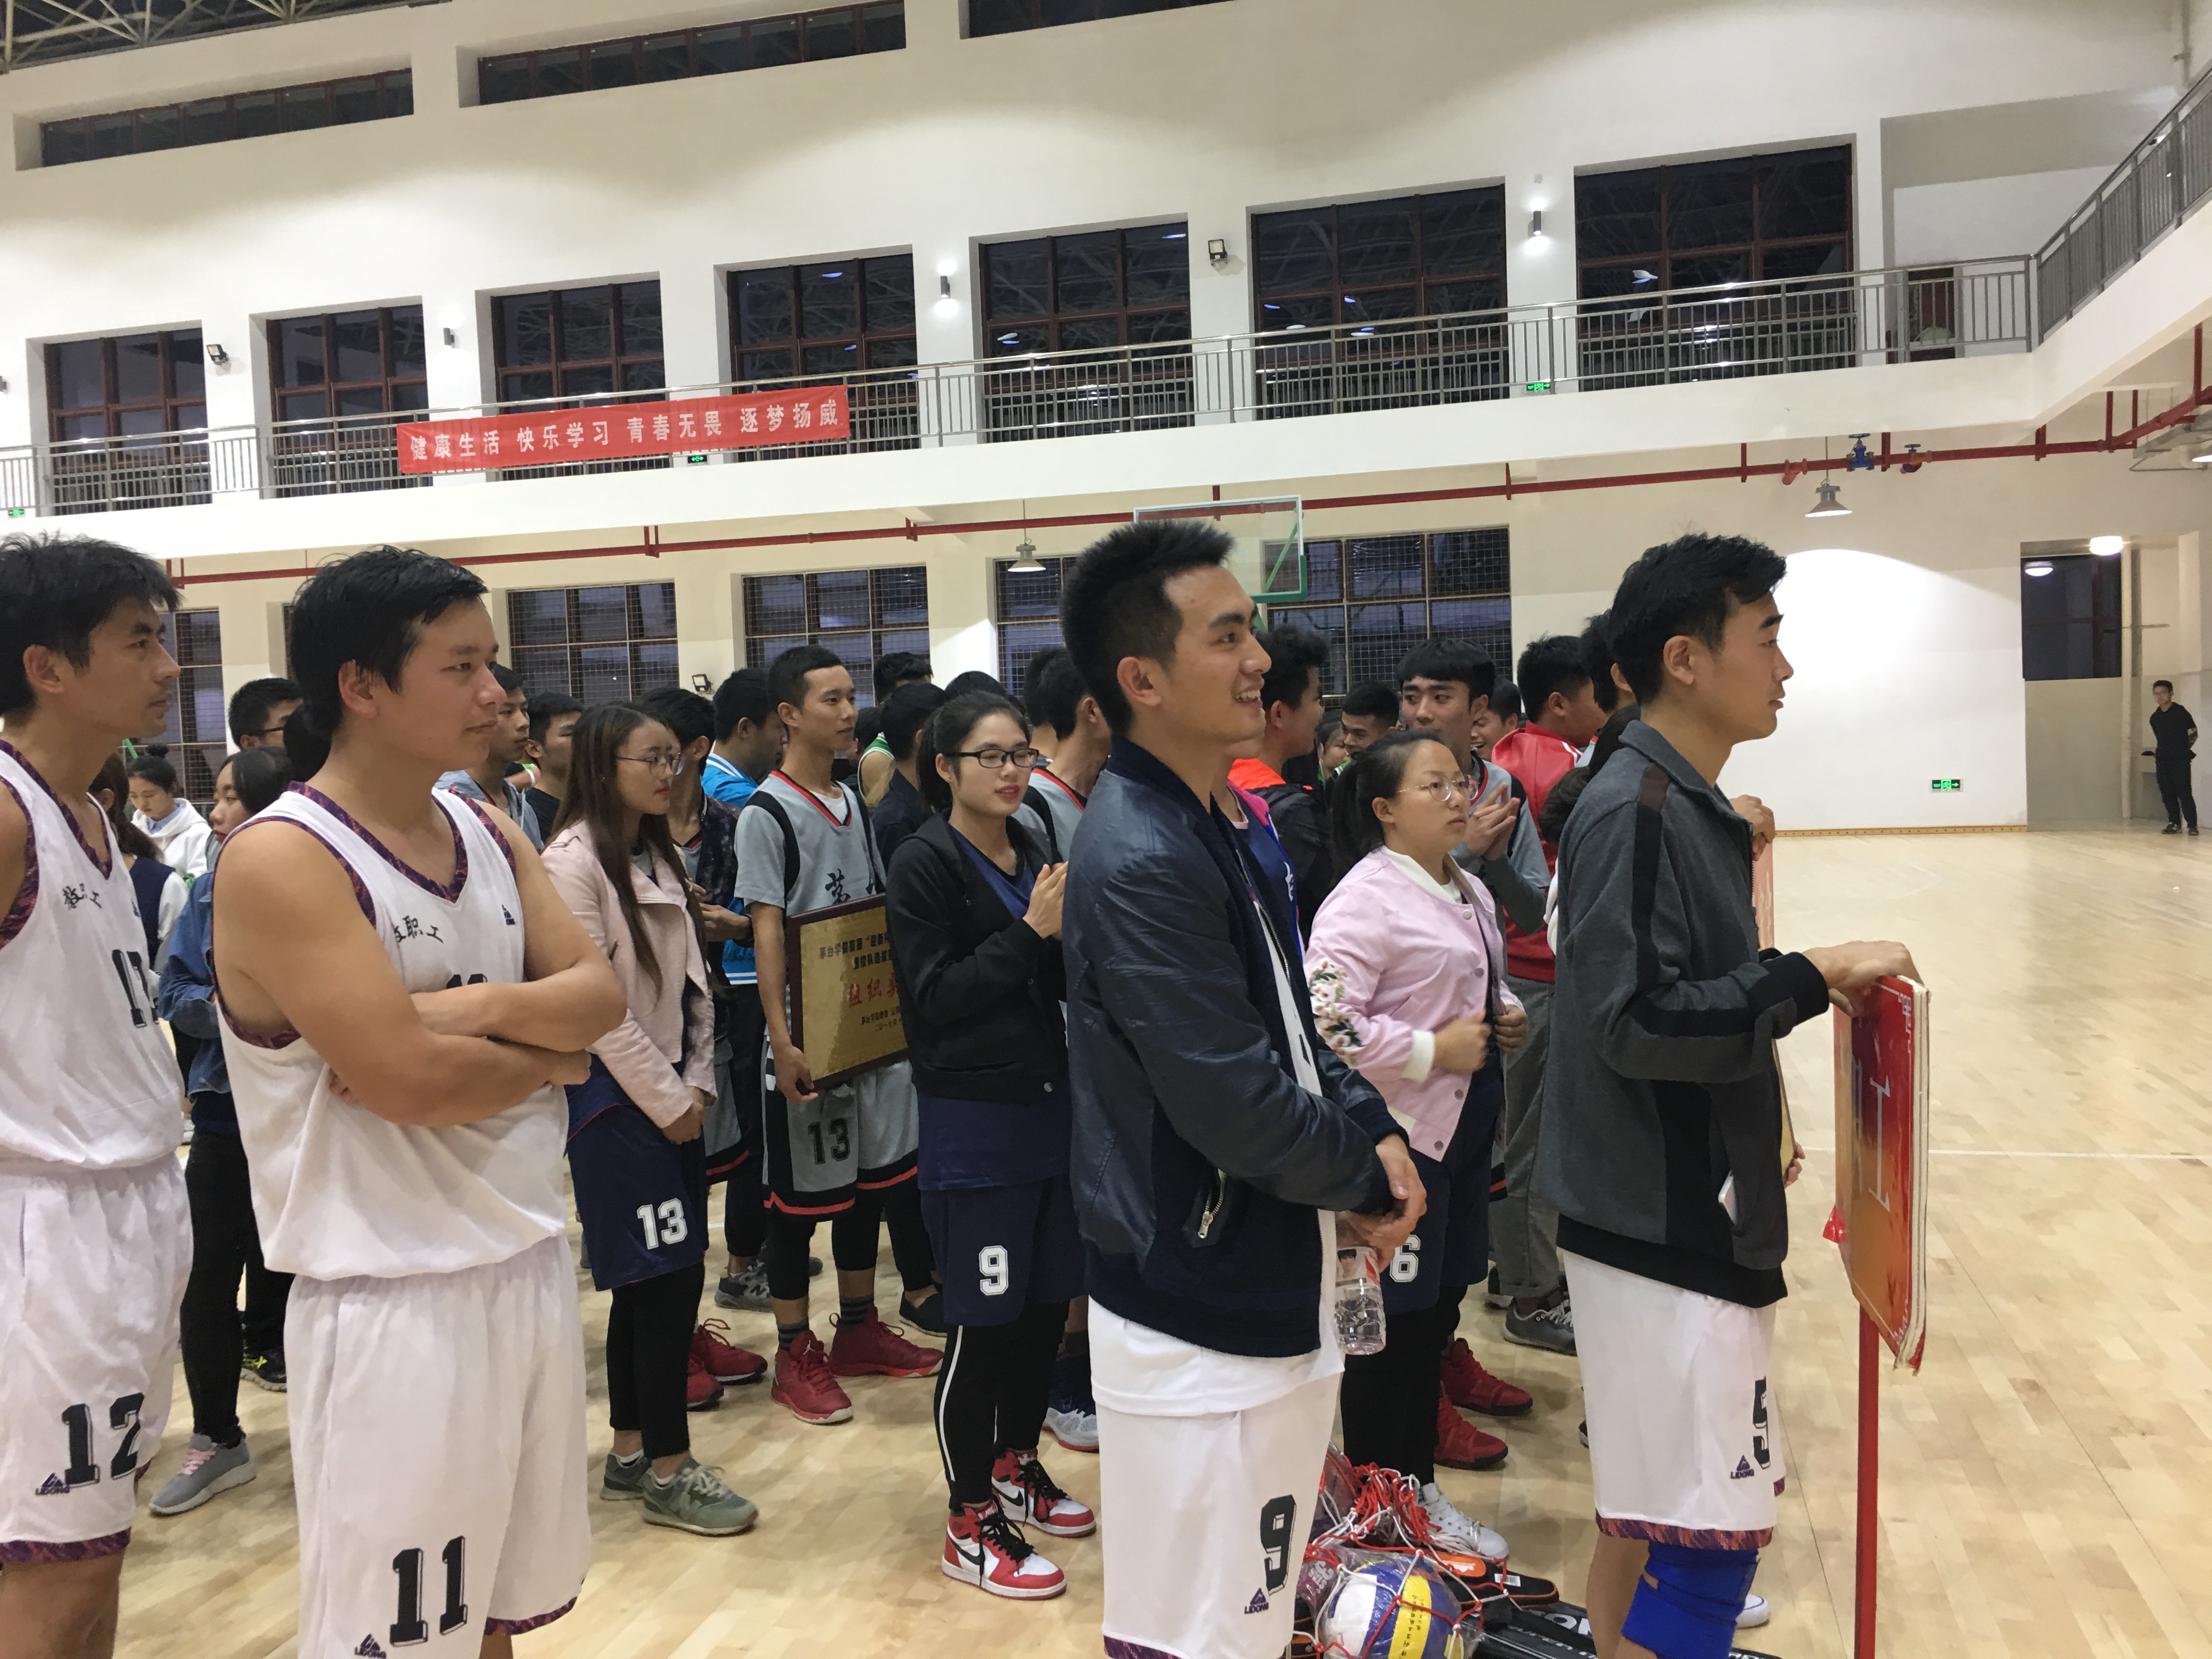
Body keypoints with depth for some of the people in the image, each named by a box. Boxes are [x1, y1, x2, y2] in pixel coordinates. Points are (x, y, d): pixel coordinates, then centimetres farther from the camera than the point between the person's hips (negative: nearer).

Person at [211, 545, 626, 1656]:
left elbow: (600, 995, 2)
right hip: (390, 1298, -7)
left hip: (532, 1260, 7)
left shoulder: (491, 833, 8)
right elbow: (411, 1080, -24)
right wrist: (549, 1051, -7)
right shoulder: (281, 860, -16)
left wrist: (474, 1007, -16)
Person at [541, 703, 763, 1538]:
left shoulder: (659, 857, 11)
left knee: (649, 1279, 13)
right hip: (617, 1097, -8)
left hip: (673, 1095, 8)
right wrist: (666, 1098, -13)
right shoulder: (574, 860, -13)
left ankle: (630, 1452, 25)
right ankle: (669, 1473, 7)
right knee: (669, 1275, -5)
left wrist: (697, 1084, 2)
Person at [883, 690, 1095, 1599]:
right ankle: (970, 1522, 17)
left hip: (1049, 1102, 7)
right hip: (972, 1120, -7)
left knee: (1047, 1301, 15)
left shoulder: (1032, 852, 9)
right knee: (983, 1319, 2)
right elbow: (934, 996, -16)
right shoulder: (925, 863, -10)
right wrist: (1030, 930, -21)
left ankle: (1016, 1467, 36)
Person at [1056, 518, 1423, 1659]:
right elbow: (1236, 1109, -25)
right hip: (1199, 1320, -9)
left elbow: (1290, 1025, 14)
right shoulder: (1142, 861, -24)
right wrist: (1369, 1176, -8)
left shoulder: (1207, 828, 8)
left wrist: (1371, 1130, -3)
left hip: (1263, 1297, 9)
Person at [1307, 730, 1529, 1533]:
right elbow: (1325, 1021, -25)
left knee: (1435, 1313, 18)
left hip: (1464, 1127, 9)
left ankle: (1419, 1489, 33)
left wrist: (1507, 1017, 7)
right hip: (1398, 1135, -9)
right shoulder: (1366, 898, -17)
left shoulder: (1469, 893, 13)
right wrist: (1433, 1050, -20)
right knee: (1391, 1325, 2)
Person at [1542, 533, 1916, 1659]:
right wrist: (1813, 978, -20)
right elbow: (1633, 1022, -24)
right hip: (1660, 1226, -9)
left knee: (1651, 1514, 20)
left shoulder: (1686, 804, 11)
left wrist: (1757, 1130, 18)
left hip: (1693, 1213, 9)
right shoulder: (1632, 809, -18)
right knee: (1704, 1537, -1)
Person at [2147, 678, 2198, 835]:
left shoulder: (2180, 712, -5)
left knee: (2184, 792, -9)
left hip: (2180, 759, -5)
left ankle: (2192, 825, -7)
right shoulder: (2155, 718, 10)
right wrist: (2159, 751, 12)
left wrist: (2185, 749, 8)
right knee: (2167, 793, 4)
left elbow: (2193, 733, 4)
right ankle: (2174, 823, 11)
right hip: (2163, 760, 6)